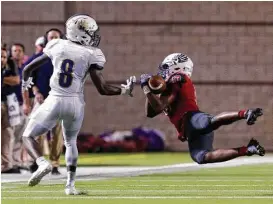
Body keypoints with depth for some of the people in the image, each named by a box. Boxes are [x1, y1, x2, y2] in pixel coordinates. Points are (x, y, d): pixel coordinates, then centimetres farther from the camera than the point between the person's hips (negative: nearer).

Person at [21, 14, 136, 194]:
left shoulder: (56, 46, 3)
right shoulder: (91, 55, -4)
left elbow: (28, 69, 13)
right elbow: (103, 89, -6)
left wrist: (26, 82, 35)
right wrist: (125, 90, 11)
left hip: (55, 101, -1)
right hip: (76, 103, 1)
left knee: (28, 136, 11)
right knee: (71, 141, 26)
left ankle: (43, 163, -18)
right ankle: (70, 185, 24)